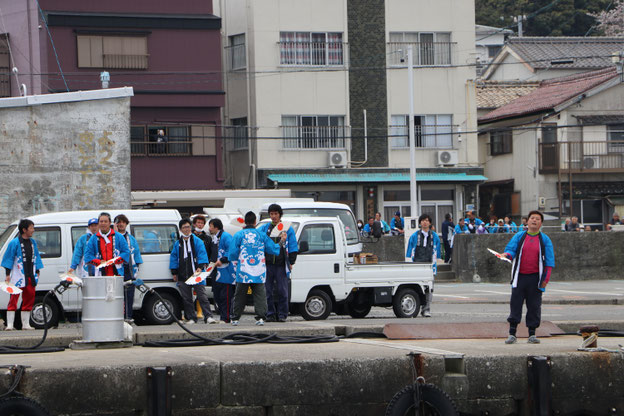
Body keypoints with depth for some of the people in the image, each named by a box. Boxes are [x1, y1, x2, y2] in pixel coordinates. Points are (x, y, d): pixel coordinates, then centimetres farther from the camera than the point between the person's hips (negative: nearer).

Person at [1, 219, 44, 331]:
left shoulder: (32, 242, 12)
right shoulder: (15, 243, -6)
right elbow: (8, 258, -4)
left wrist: (37, 271, 17)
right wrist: (8, 275, -7)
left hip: (30, 277, 6)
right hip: (18, 277, -6)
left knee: (29, 299, 8)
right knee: (13, 299, -6)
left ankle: (26, 324, 15)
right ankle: (9, 324, -6)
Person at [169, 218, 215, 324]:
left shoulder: (197, 241, 4)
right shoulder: (177, 243, 15)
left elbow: (202, 254, -3)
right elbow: (174, 258, 17)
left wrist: (200, 267, -17)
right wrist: (174, 273, 11)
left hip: (196, 274, -4)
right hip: (182, 276, 4)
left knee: (202, 296, -9)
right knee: (186, 298, 5)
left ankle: (208, 316, -11)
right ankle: (191, 318, 11)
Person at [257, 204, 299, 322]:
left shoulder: (287, 229, 8)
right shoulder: (265, 228, 14)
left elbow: (293, 247, 7)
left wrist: (291, 262, 0)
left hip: (281, 265, -2)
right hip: (267, 265, 2)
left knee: (282, 291, -2)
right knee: (267, 291, 1)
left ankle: (282, 314, 5)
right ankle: (270, 314, 9)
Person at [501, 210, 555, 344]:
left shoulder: (545, 240, 6)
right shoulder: (519, 237, 8)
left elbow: (549, 260, 4)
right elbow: (511, 249, 3)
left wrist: (546, 278, -4)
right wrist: (507, 254, -22)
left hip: (535, 278, 0)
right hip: (519, 277, 0)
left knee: (534, 306, 1)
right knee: (515, 304, -3)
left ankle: (532, 334, 7)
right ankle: (512, 334, 0)